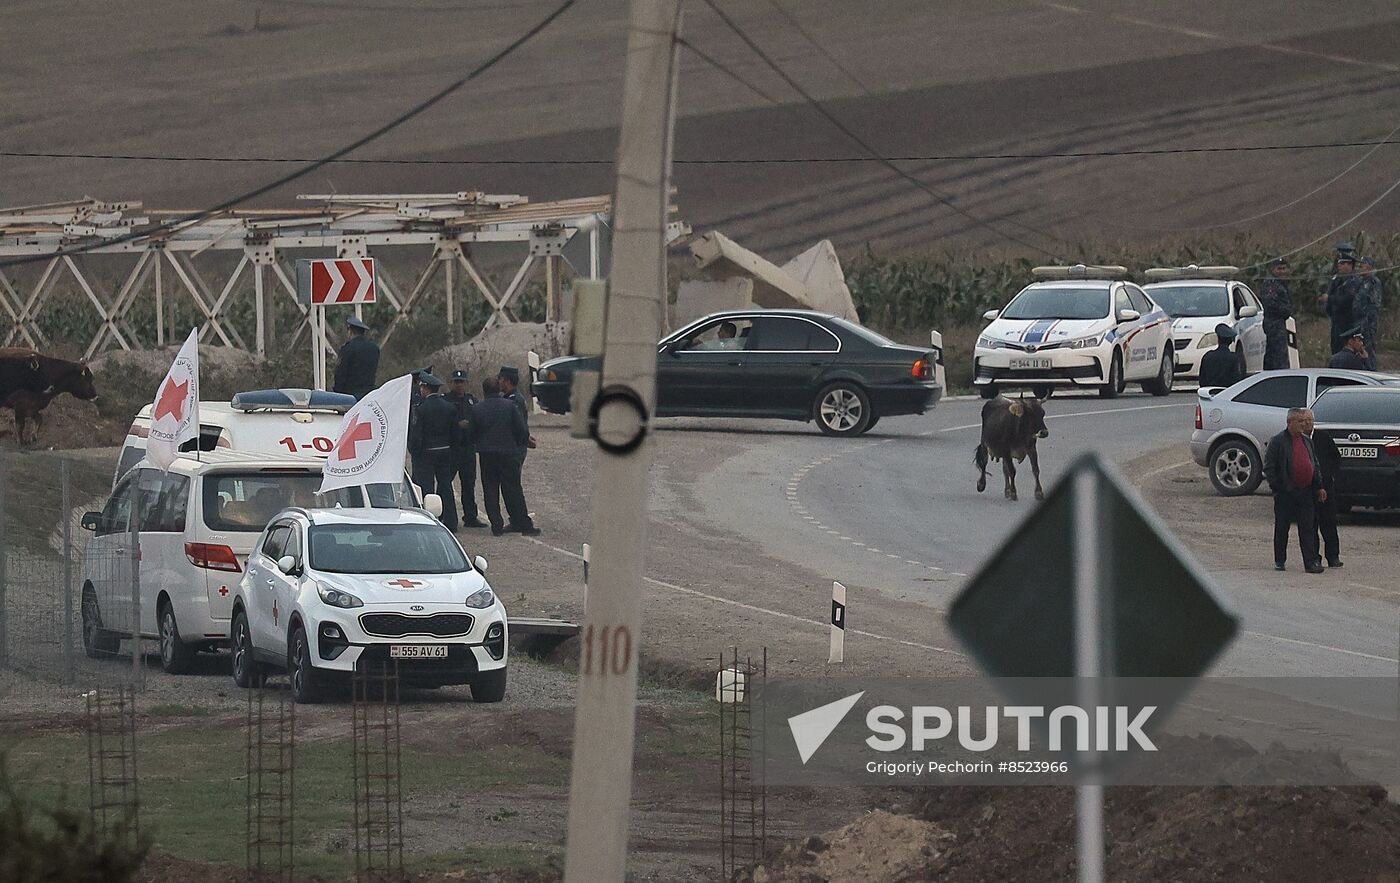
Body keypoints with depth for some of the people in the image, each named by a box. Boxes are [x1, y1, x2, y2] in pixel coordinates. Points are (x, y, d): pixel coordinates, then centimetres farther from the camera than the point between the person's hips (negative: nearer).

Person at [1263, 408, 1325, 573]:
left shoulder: (1307, 441, 13)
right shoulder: (1278, 441, -5)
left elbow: (1315, 465, 20)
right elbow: (1269, 467, -6)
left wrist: (1318, 486, 13)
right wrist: (1277, 487, -11)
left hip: (1306, 492, 4)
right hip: (1285, 494, -4)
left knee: (1308, 528, -1)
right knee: (1281, 528, 6)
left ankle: (1311, 562, -2)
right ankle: (1279, 561, 16)